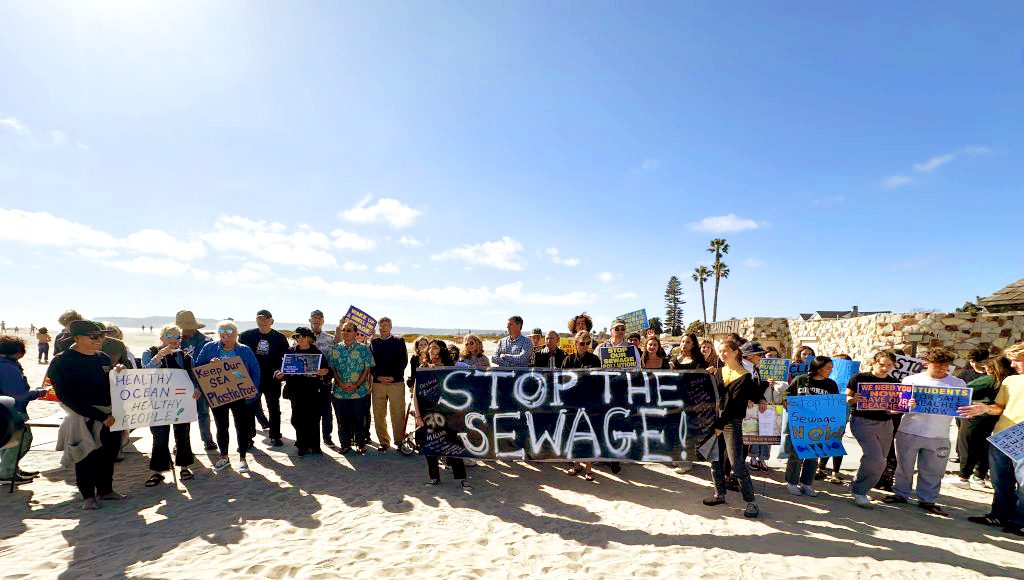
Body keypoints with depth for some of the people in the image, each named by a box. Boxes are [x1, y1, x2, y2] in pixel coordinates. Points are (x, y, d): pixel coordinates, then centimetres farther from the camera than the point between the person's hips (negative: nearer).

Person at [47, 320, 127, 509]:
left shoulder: (103, 358, 7)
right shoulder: (61, 362, -10)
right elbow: (67, 397, -15)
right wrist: (101, 417, -19)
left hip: (111, 417, 5)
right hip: (84, 417, -5)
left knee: (109, 455, 11)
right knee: (87, 456, 5)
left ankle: (105, 490, 27)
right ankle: (88, 496, 21)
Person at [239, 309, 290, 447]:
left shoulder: (280, 338, -1)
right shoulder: (247, 336, 0)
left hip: (272, 379, 0)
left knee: (274, 408, 7)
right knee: (252, 407, 9)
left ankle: (275, 436, 18)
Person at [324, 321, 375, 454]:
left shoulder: (363, 349, 0)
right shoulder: (335, 349, 7)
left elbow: (367, 369, -2)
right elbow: (332, 368, 6)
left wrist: (356, 385, -12)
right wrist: (341, 384, -9)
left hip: (359, 392, -2)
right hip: (340, 392, 2)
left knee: (359, 420, 4)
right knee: (342, 420, 8)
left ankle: (361, 444, 19)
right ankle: (345, 444, 22)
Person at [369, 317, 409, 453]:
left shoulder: (399, 342, 8)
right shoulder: (373, 343, 13)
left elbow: (403, 361, 1)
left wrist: (393, 376, -9)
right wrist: (378, 376, -7)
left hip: (396, 382, -2)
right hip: (377, 382, 2)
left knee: (398, 414, -3)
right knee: (378, 414, 3)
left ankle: (400, 441, 6)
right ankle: (383, 442, 13)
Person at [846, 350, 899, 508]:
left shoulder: (894, 382, 8)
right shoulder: (859, 378, -6)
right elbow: (845, 398, -4)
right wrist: (853, 399, -26)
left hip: (885, 423, 6)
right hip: (862, 421, -6)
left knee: (879, 461, 9)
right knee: (876, 459, -17)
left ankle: (860, 489, 28)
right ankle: (859, 491, 1)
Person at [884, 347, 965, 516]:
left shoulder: (958, 384, 5)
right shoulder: (911, 380, 3)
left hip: (939, 436, 0)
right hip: (909, 432, 0)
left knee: (933, 471, 7)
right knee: (905, 466, 10)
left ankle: (927, 500, 22)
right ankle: (901, 494, 24)